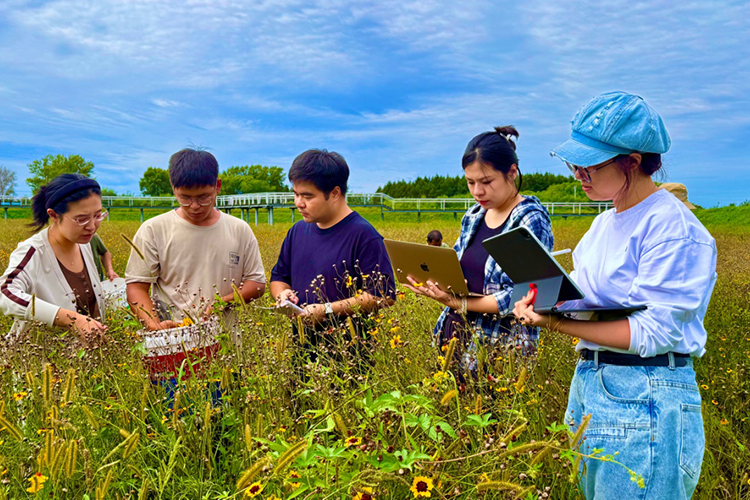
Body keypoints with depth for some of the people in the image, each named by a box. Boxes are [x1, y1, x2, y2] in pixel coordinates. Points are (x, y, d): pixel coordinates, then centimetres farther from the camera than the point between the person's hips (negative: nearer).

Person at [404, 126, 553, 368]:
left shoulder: (531, 221, -12)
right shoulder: (473, 217, 9)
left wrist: (460, 303, -24)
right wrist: (430, 282, -6)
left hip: (498, 349, -6)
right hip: (455, 337, 6)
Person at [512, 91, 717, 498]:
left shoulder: (672, 226, -15)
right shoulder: (605, 223, 12)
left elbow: (653, 332, -19)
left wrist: (559, 323, -25)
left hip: (645, 403, -8)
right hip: (589, 385, 8)